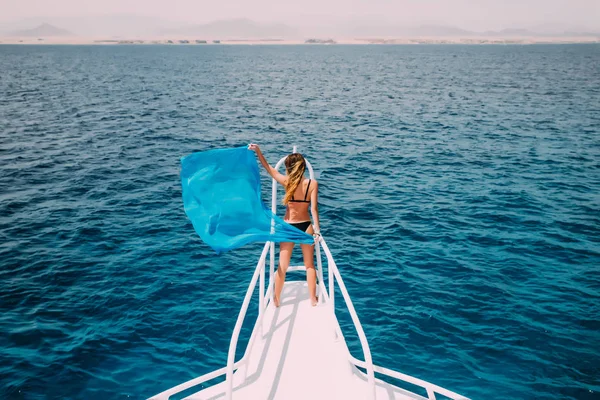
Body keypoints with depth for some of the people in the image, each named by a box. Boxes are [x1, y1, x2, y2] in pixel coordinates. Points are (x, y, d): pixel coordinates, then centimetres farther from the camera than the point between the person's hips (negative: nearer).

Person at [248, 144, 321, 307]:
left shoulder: (287, 181, -9)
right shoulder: (312, 183, -9)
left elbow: (269, 168, 0)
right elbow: (314, 208, -12)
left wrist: (258, 151, 2)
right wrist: (317, 229, -8)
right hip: (306, 226, 0)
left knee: (282, 266, 10)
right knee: (310, 265, 14)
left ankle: (276, 299, 21)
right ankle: (313, 299, 21)